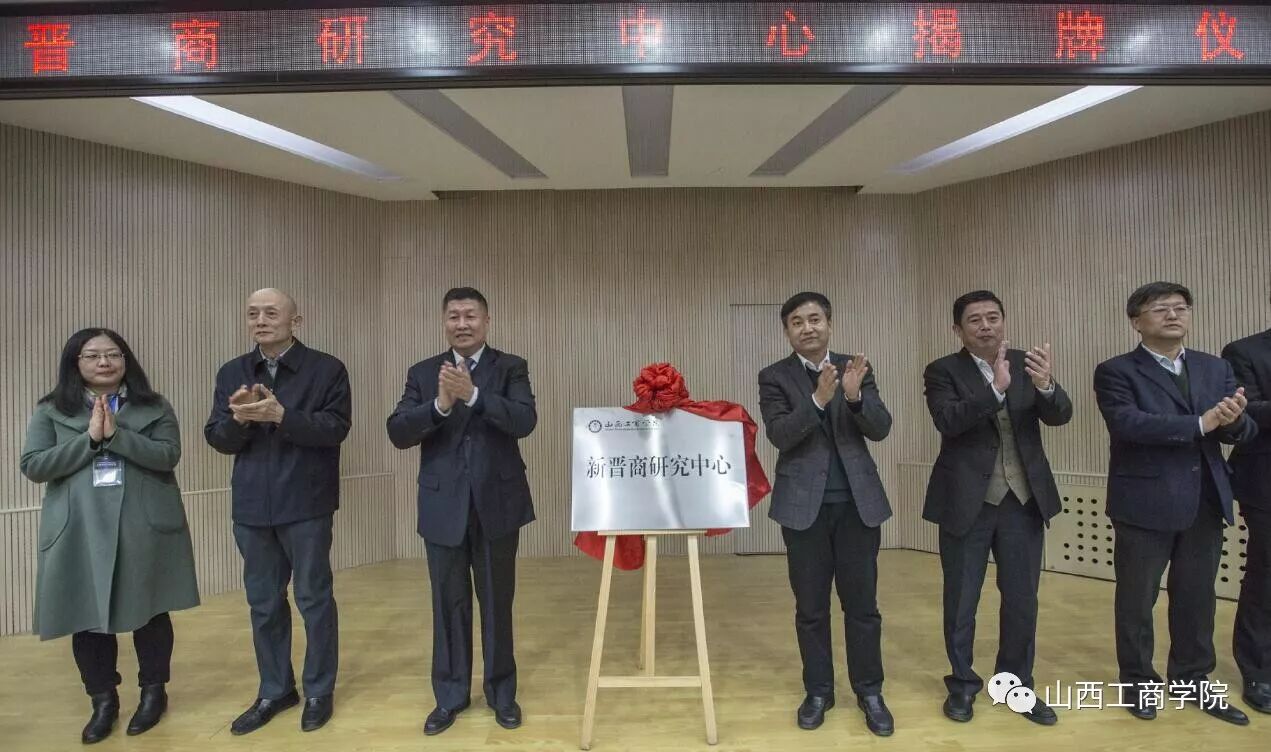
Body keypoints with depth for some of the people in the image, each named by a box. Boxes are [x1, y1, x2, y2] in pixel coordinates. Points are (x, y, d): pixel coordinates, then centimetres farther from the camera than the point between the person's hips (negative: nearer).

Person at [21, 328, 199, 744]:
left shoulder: (154, 407, 3)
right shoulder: (51, 411, 6)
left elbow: (168, 455, -9)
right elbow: (33, 466, -3)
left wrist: (116, 433, -19)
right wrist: (90, 438, -14)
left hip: (144, 526, -1)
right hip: (80, 531, 1)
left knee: (150, 611, 8)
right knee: (88, 616, 7)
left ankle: (153, 691, 26)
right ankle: (103, 699, 27)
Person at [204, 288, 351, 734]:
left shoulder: (327, 369, -5)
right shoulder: (231, 373, 8)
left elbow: (335, 429, -15)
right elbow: (217, 438, 4)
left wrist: (281, 415, -27)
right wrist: (239, 418, -17)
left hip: (306, 505, -4)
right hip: (252, 507, 4)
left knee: (314, 598, 7)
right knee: (263, 603, 15)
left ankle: (319, 690, 24)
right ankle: (275, 690, 32)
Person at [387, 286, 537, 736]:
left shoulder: (511, 368, 0)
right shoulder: (423, 373, 5)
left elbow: (525, 421, -16)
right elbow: (398, 433, -5)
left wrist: (472, 394, -28)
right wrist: (440, 405, -22)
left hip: (497, 504, -1)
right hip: (444, 508, 1)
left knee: (497, 603, 12)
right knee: (449, 605, 13)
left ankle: (501, 692, 30)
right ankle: (450, 696, 30)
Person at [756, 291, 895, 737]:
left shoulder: (856, 368, 5)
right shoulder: (774, 377, -2)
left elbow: (881, 429, -4)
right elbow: (779, 435, -14)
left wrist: (854, 395, -23)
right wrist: (818, 399, -28)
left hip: (858, 502, 2)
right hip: (804, 504, -1)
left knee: (862, 604, 9)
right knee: (811, 607, 9)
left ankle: (869, 691, 26)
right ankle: (818, 691, 26)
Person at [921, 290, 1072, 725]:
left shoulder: (1027, 364, 4)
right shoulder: (943, 371, -6)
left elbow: (1060, 415, -8)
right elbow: (947, 420, -22)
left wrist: (1046, 385, -29)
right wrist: (996, 388, -34)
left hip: (1024, 500, 3)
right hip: (967, 501, -3)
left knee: (1022, 599, 13)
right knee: (961, 601, 9)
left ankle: (1016, 684, 31)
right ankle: (963, 684, 27)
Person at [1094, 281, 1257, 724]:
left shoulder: (1216, 369, 9)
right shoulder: (1116, 372, -7)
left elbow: (1243, 432, 2)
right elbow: (1127, 423, -22)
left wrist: (1232, 420, -21)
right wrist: (1200, 423, -22)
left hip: (1205, 504, 5)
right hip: (1145, 504, -5)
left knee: (1197, 598, 16)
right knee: (1136, 600, 8)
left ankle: (1191, 681, 34)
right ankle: (1138, 683, 25)